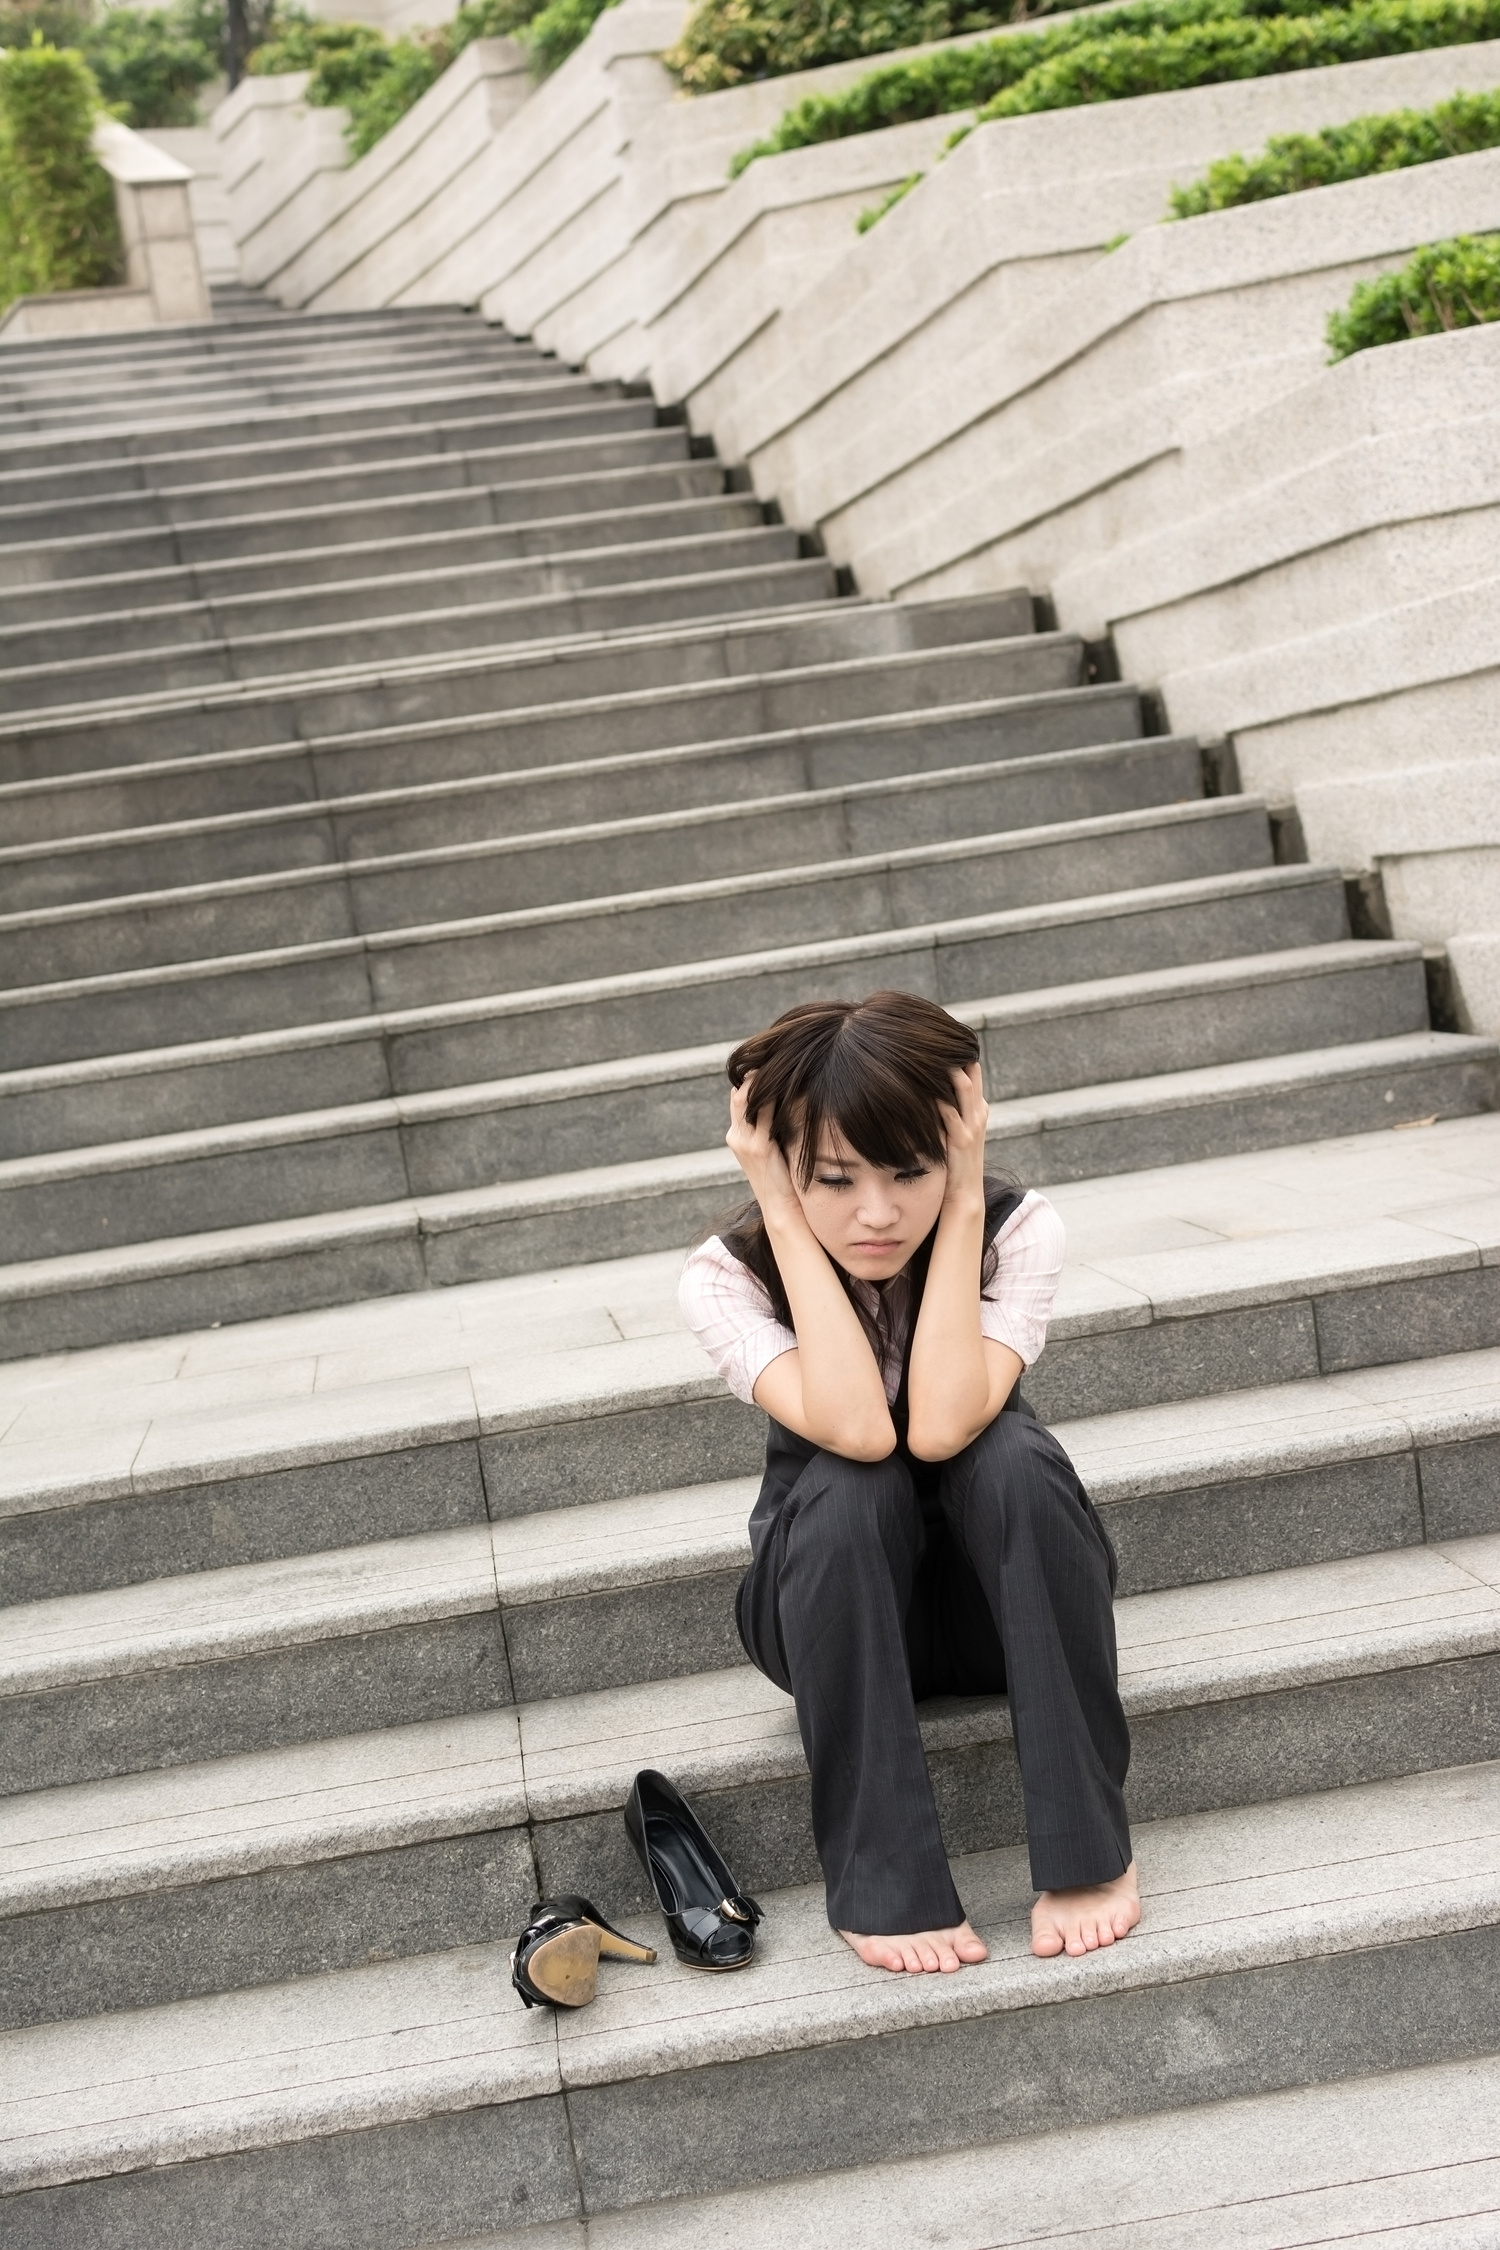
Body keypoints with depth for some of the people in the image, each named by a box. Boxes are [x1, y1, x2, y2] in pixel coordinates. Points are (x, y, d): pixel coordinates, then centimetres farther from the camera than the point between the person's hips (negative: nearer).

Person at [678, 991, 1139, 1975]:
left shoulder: (1018, 1230, -19)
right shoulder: (726, 1276, -20)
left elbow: (941, 1427, -36)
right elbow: (854, 1429, -37)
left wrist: (961, 1201, -32)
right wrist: (784, 1215, -34)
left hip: (1002, 1591, 1)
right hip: (837, 1612, 0)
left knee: (1013, 1452, -33)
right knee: (851, 1487, -34)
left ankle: (1087, 1846, -22)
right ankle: (884, 1879, -25)